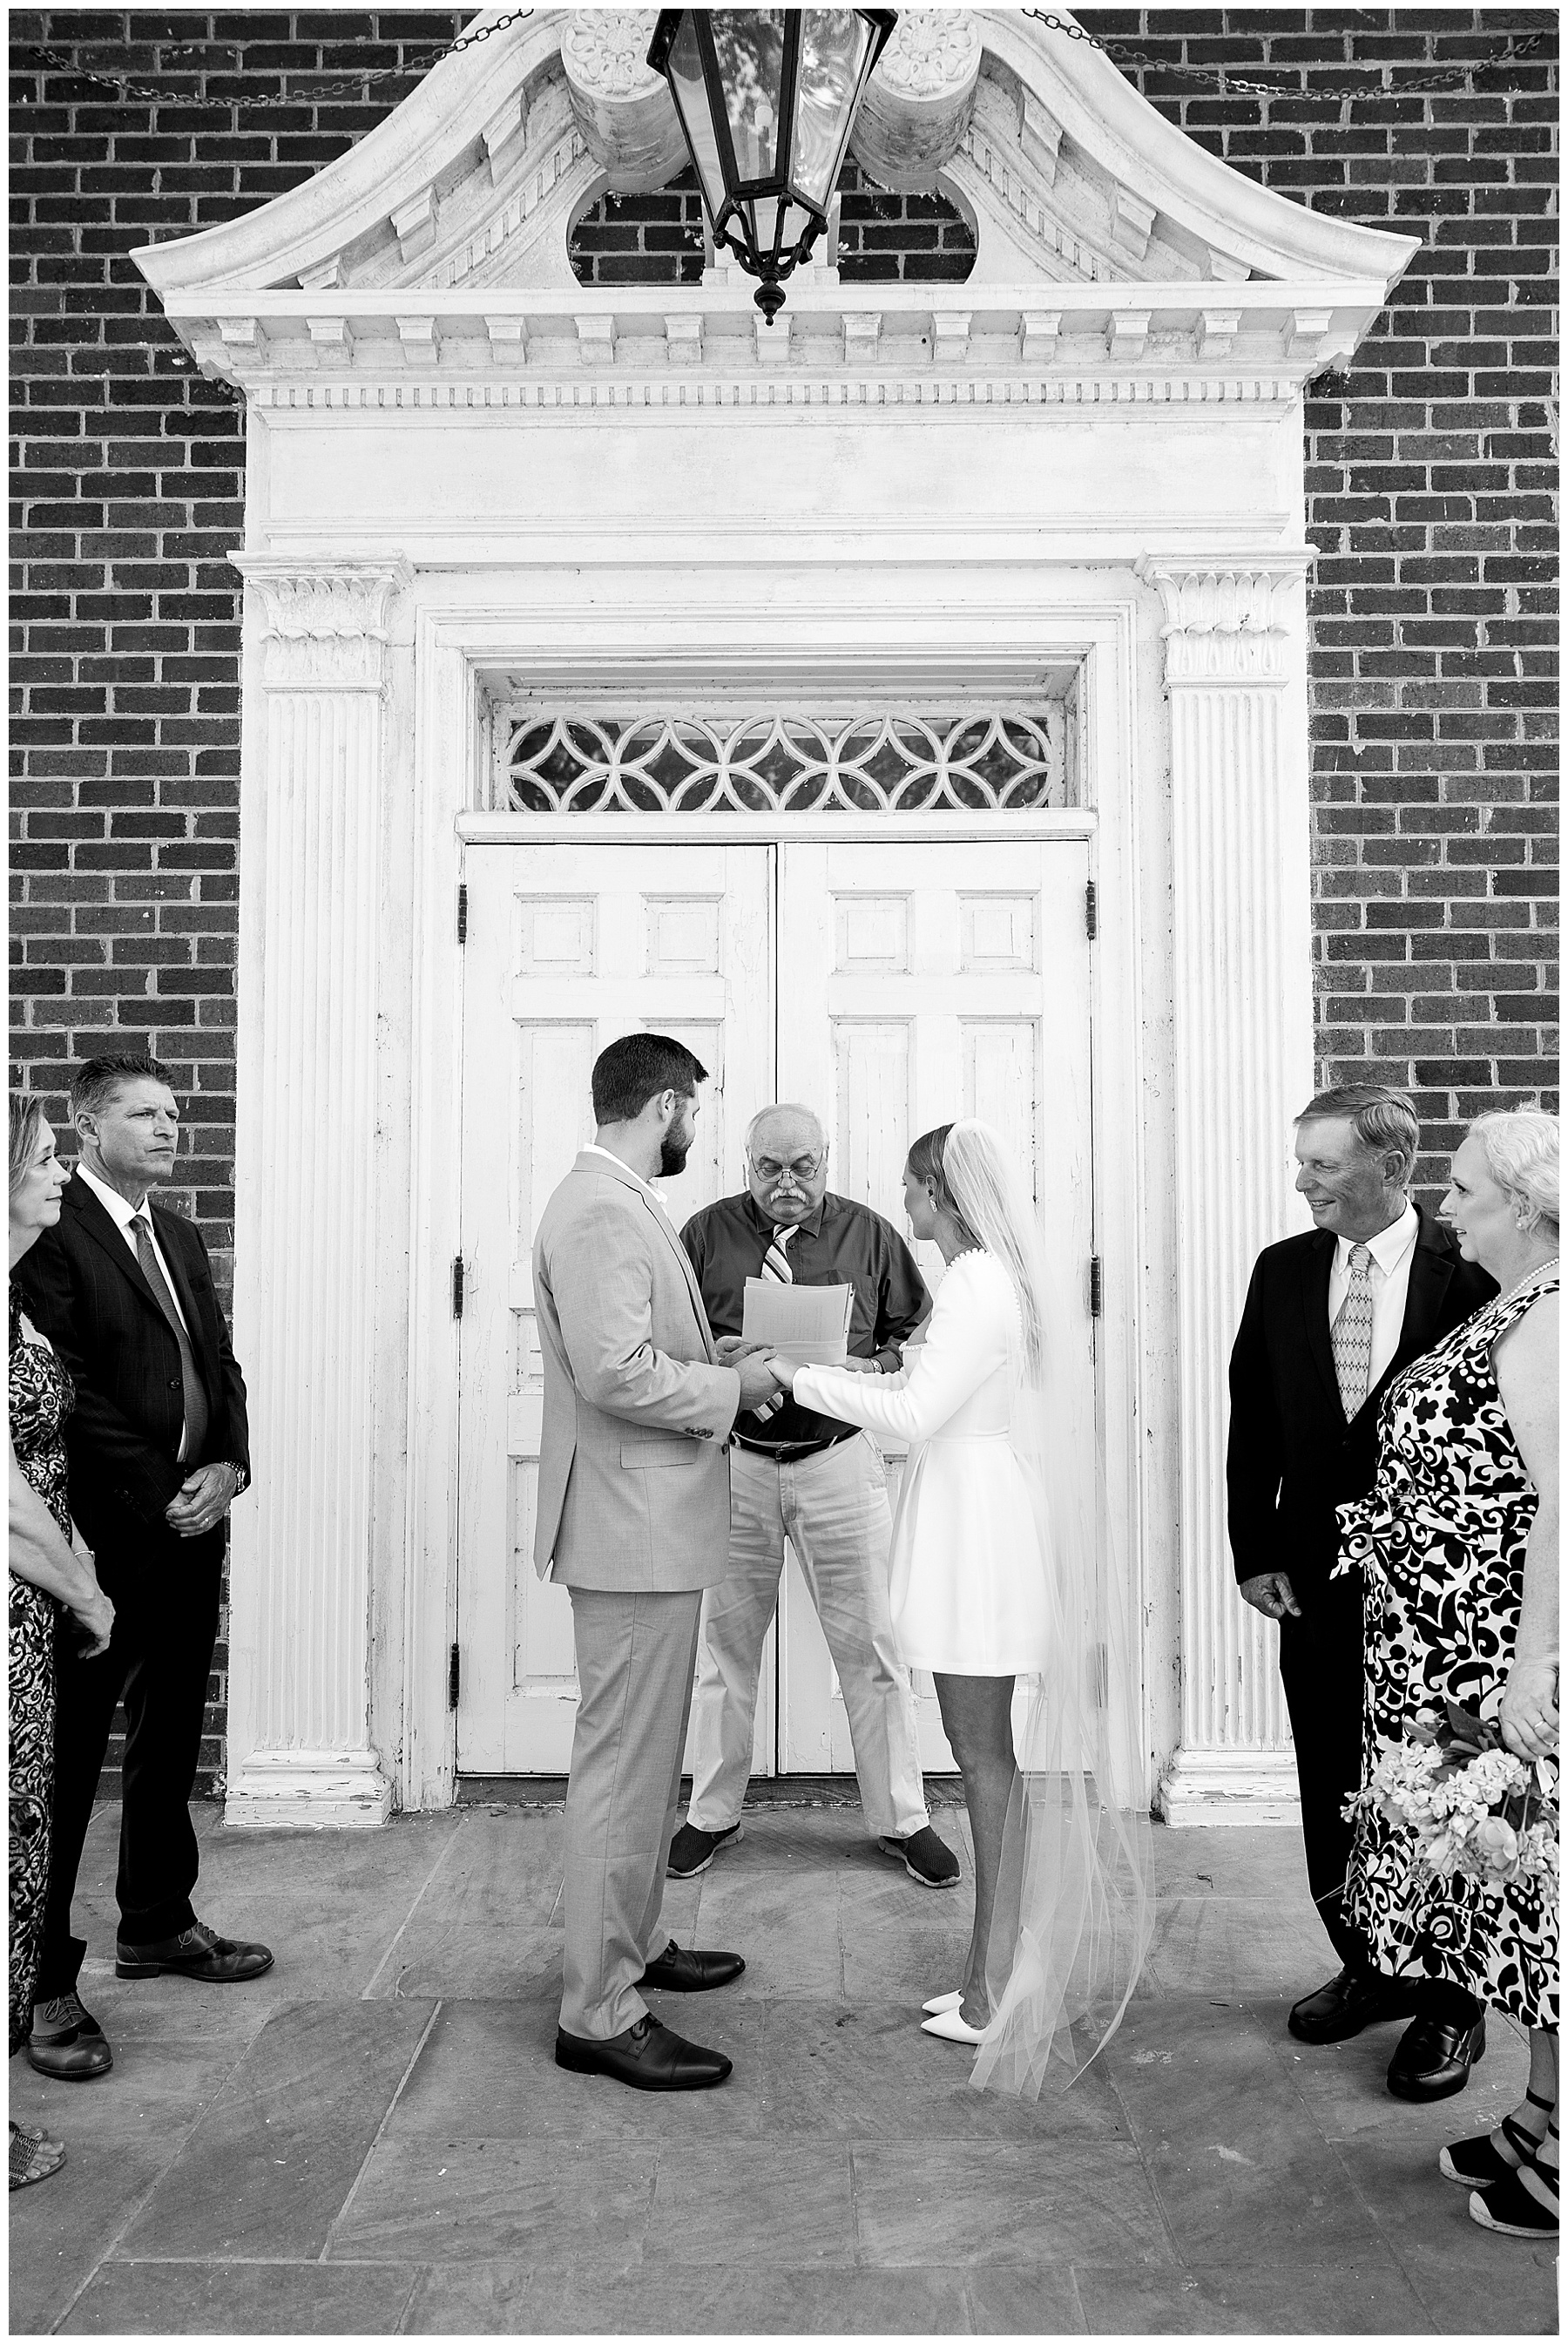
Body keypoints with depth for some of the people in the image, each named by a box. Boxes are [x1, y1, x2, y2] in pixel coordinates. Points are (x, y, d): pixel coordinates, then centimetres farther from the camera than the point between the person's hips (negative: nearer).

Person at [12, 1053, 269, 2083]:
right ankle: (45, 1979, 13)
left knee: (170, 1742, 18)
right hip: (106, 1540, -8)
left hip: (192, 1532, 8)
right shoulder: (50, 1234, -11)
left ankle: (158, 1923, 34)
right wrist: (164, 1495, -15)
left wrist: (228, 1468, -2)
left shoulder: (181, 1238, 14)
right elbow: (66, 1393, -16)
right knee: (65, 1758, 2)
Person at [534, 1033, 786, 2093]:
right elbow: (616, 1373, -27)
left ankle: (633, 1944, 37)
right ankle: (598, 2014, 10)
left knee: (646, 1757, 21)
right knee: (625, 1766, -2)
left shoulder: (618, 1202, 14)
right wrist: (731, 1389, -15)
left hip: (654, 1524, 11)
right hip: (633, 1527, -11)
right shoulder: (602, 1210, -19)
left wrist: (709, 1356, 8)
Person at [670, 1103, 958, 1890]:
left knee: (870, 1644, 5)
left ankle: (900, 1818, 21)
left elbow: (917, 1337, 8)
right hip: (734, 1462, 1)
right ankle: (712, 1812, 28)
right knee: (724, 1642, 10)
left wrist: (869, 1367, -12)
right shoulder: (707, 1232, 3)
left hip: (840, 1461, 0)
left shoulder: (868, 1234, 3)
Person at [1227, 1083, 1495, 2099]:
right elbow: (1253, 1423, 6)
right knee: (1331, 1796, 14)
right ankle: (1367, 1968, 33)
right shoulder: (1283, 1271, 3)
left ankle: (1449, 2003, 26)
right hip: (1317, 1581, 4)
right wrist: (1255, 1551, 2)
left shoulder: (1470, 1273, -10)